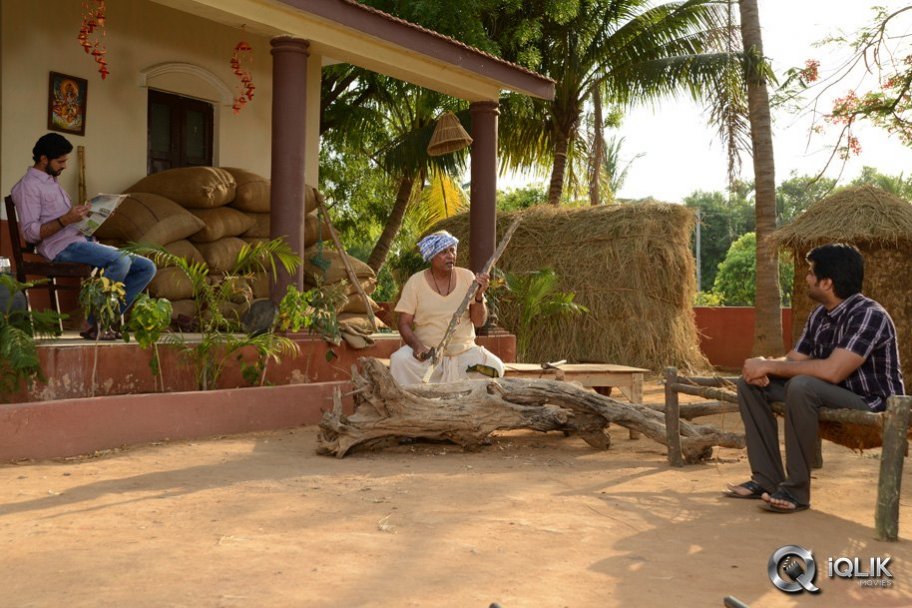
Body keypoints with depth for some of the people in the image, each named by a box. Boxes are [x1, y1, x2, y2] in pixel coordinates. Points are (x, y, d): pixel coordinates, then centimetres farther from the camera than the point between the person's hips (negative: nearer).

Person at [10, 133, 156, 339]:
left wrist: (87, 214, 9)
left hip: (82, 240, 9)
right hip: (63, 246, -9)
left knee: (146, 268, -4)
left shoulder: (52, 182, 27)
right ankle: (94, 323, -22)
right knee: (121, 260, -33)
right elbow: (29, 232, -13)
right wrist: (66, 220, -22)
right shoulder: (28, 186, -2)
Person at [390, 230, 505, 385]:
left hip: (464, 350, 1)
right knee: (399, 361, -29)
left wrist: (479, 296, -17)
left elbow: (479, 322, 2)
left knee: (495, 367, -24)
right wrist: (417, 346, -21)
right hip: (427, 352, -1)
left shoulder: (467, 277, 2)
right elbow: (404, 324, -2)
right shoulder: (415, 282, -3)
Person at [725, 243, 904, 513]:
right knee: (750, 383, 1)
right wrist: (763, 367, -15)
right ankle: (767, 479, -1)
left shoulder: (869, 315, -22)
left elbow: (832, 371, -33)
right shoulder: (820, 315, 6)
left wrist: (770, 366, -25)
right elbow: (794, 360, 8)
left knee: (803, 385, -36)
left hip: (872, 405, -9)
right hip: (830, 397, 9)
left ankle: (796, 490, -25)